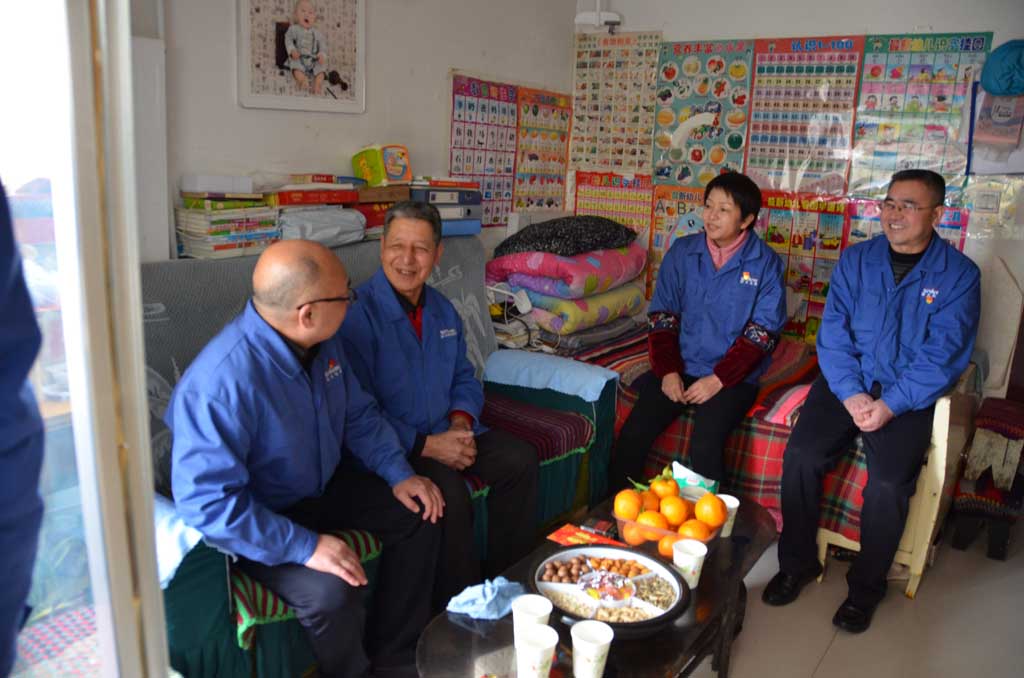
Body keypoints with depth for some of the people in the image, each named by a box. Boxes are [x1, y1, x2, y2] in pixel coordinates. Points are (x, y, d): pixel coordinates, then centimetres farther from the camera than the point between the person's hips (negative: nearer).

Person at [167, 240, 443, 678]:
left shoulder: (322, 342, -9)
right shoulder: (221, 382, -35)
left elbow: (359, 415, 6)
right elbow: (208, 502, -34)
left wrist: (399, 474, -5)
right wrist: (305, 547, -32)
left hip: (323, 484, 8)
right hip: (257, 517, -8)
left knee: (420, 517, 3)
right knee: (331, 591, -29)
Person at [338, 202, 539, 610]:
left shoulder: (442, 310, 9)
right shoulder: (359, 313, -17)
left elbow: (464, 378, 17)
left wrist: (461, 424, -4)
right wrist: (426, 446, -21)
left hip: (444, 434, 8)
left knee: (520, 458, -6)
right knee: (449, 492, -30)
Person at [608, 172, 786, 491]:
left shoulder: (765, 263, -3)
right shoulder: (682, 252, 6)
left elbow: (762, 333, -6)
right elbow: (662, 317, 5)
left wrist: (718, 379, -15)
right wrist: (668, 371, -7)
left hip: (733, 377, -3)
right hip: (678, 369, 3)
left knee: (704, 446, -27)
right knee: (632, 435, -16)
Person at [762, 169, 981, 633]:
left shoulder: (958, 274, -1)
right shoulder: (855, 260, 6)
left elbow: (942, 356, -9)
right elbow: (832, 334, -1)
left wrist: (890, 405, -20)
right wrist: (852, 394, -15)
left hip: (909, 395, -2)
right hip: (846, 383, 2)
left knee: (889, 482, -24)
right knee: (800, 455, -20)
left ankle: (866, 586, 2)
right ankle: (798, 562, 4)